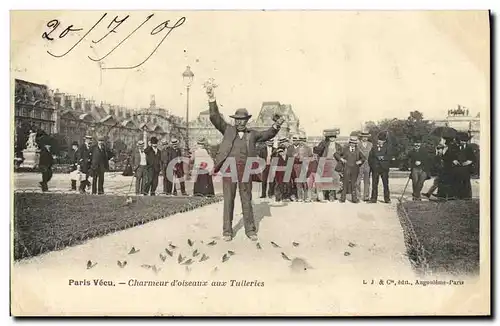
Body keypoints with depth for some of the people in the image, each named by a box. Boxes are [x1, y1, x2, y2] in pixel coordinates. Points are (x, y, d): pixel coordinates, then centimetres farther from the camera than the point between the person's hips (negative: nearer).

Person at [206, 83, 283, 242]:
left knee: (247, 200, 6)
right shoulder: (228, 130, 10)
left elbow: (268, 134, 15)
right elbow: (215, 118, 1)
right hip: (229, 168, -1)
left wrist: (276, 126, -5)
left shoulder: (252, 134, 17)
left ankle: (250, 230, 14)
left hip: (245, 169, 1)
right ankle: (227, 231, 8)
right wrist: (212, 99, -12)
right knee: (228, 200, 1)